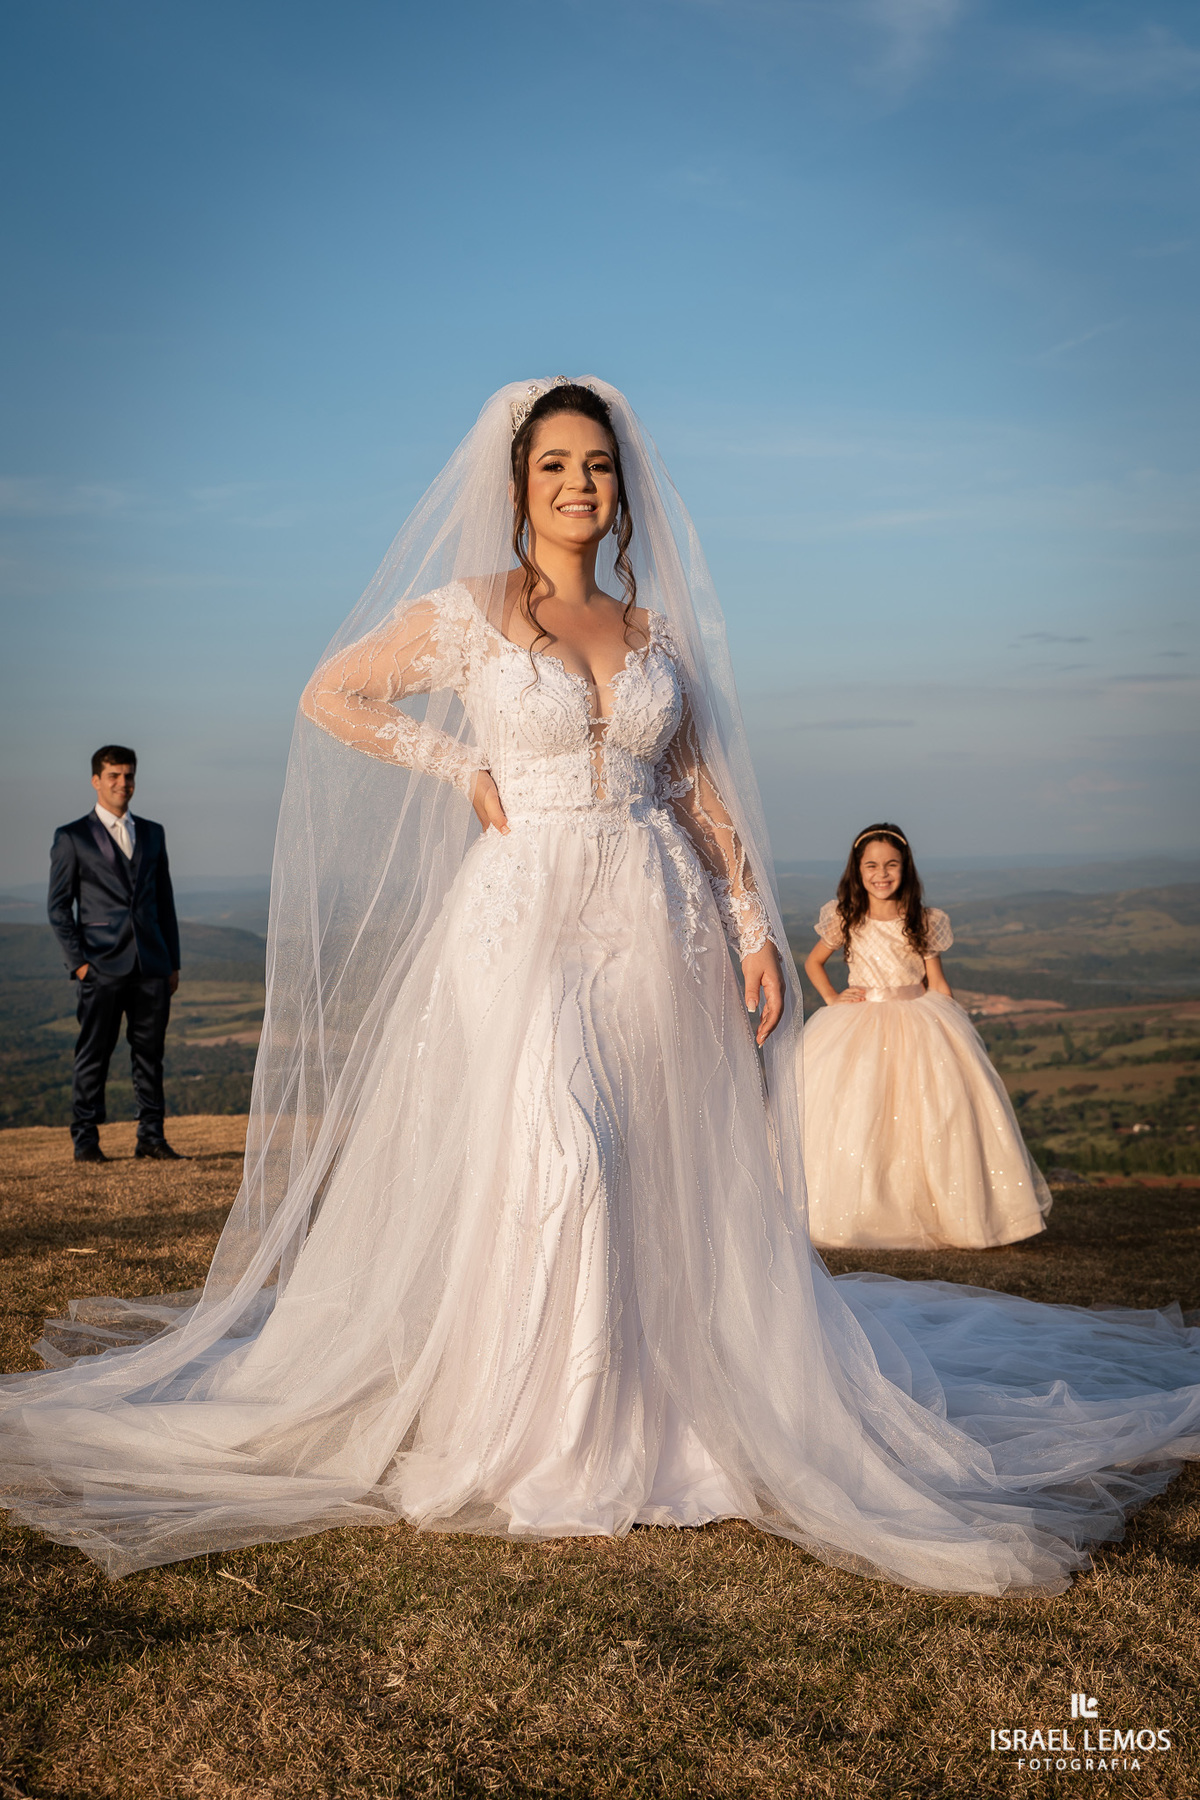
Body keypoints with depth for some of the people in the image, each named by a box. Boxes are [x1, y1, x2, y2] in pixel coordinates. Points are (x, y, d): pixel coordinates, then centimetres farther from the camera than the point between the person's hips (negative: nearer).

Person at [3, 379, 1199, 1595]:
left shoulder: (657, 629, 12)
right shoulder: (469, 610, 1)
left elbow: (704, 793, 13)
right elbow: (332, 697, 5)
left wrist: (755, 930, 6)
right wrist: (466, 770, -1)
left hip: (656, 922, 4)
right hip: (524, 913, -3)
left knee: (666, 1179, 5)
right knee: (541, 1166, -11)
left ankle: (654, 1419, 21)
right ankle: (536, 1445, 4)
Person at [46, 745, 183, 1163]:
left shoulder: (152, 834, 15)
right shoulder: (72, 838, 3)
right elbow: (58, 906, 2)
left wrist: (173, 963, 12)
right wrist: (78, 961, -7)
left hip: (152, 965, 4)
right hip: (102, 967, -3)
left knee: (150, 1053, 5)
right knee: (93, 1054, -1)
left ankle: (151, 1136, 11)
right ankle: (85, 1140, 7)